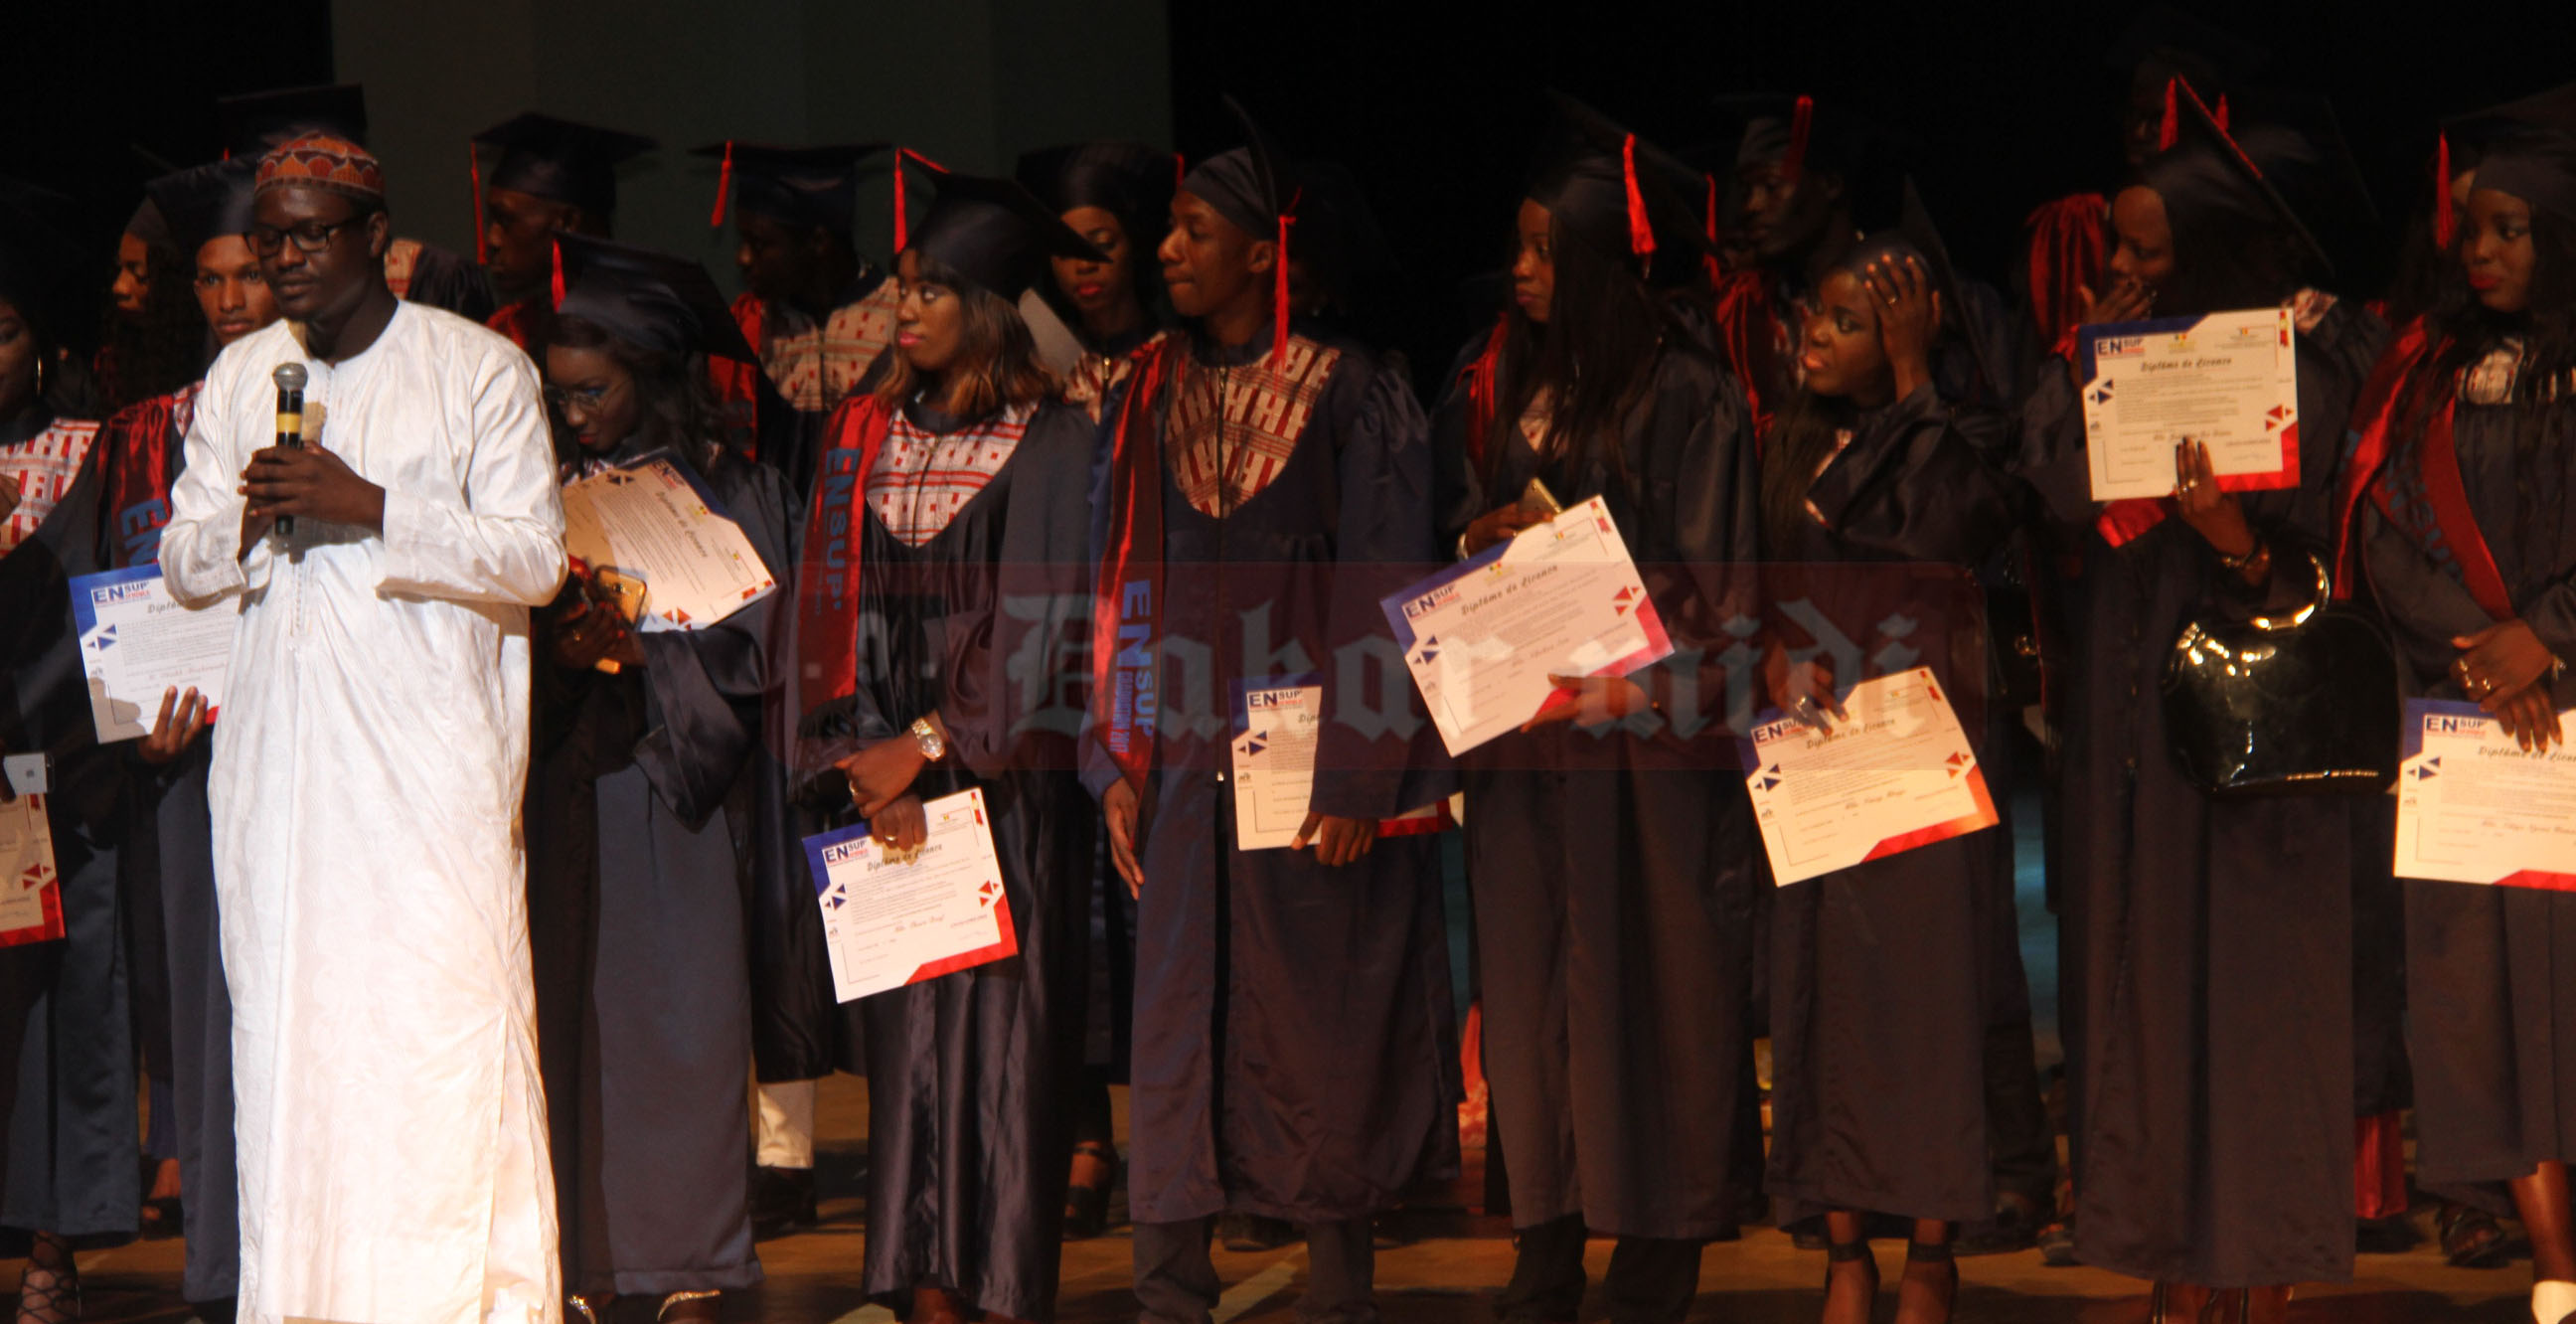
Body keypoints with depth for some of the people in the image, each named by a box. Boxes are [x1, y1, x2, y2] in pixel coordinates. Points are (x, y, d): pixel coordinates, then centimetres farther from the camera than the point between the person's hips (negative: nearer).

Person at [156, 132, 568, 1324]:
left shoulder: (480, 370, 0)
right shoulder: (240, 376, 15)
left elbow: (534, 556, -6)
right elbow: (186, 566, 15)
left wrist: (372, 508, -16)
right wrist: (250, 515, -8)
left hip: (432, 753, -4)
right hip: (280, 756, 4)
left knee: (445, 1032, -8)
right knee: (287, 1028, 2)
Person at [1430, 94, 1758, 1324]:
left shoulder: (1686, 397, -9)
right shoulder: (1496, 381, 7)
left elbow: (1704, 583, -8)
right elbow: (1452, 535, 14)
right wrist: (1486, 543, -7)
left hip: (1646, 736, -5)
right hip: (1521, 726, 5)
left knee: (1646, 976, 1)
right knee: (1530, 973, 4)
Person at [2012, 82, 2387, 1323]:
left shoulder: (2312, 366, -7)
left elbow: (2322, 552, -12)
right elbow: (2067, 495, -2)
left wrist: (2240, 542, -30)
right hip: (2134, 717, 5)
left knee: (2256, 978, -3)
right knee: (2146, 979, 5)